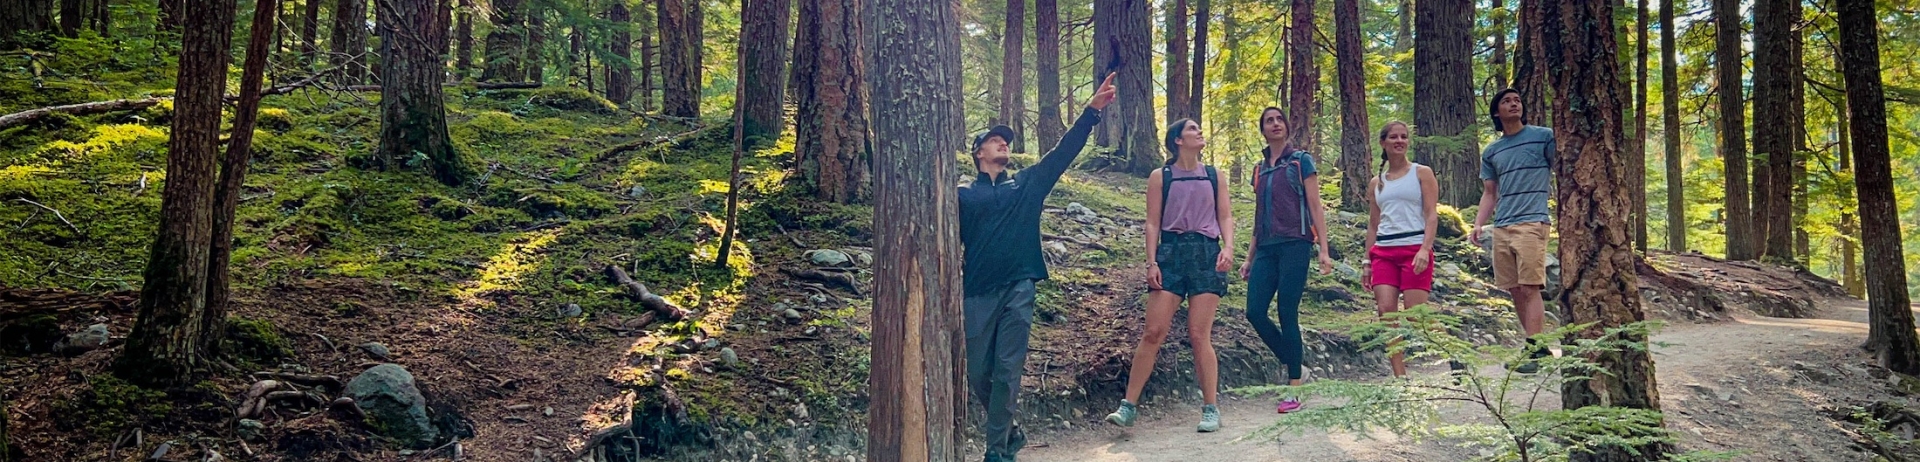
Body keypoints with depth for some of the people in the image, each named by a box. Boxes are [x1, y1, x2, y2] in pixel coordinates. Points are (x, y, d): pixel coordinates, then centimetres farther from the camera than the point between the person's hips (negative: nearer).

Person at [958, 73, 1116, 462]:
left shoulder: (1027, 183, 15)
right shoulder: (964, 196, 10)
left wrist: (1092, 110, -2)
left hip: (1018, 290, 1)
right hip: (978, 292, 0)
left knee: (1008, 372, -4)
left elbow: (1064, 151, 7)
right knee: (977, 372, 2)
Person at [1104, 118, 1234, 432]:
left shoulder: (1213, 176, 13)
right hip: (1170, 253, -1)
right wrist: (1151, 262, -6)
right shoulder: (1160, 177, 7)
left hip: (1207, 254, 1)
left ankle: (1211, 409, 3)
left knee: (1199, 335, -4)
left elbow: (1225, 216, 10)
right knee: (1153, 332, -7)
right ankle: (1128, 406, -2)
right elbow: (1152, 223, 4)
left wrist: (1228, 247, -8)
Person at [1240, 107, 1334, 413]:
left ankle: (1294, 389, -2)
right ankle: (1295, 368, 13)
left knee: (1287, 314, -8)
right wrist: (1250, 258, 19)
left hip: (1294, 244, -5)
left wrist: (1323, 250, -10)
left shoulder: (1300, 161, 2)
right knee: (1255, 312, -5)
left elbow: (1316, 207, -2)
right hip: (1266, 249, 6)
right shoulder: (1260, 169, 17)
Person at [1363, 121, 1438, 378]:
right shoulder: (1376, 183, 18)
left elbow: (1432, 215, -1)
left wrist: (1425, 249, -15)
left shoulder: (1421, 173, 7)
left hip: (1415, 248, -4)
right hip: (1383, 252, 4)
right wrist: (1367, 261, 12)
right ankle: (1399, 376, -6)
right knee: (1386, 311, -10)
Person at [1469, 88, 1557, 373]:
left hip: (1532, 223, -5)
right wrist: (1478, 224, 5)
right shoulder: (1491, 152, 18)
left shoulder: (1543, 137, 4)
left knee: (1530, 288, -12)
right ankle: (1538, 346, 15)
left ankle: (1532, 352, -13)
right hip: (1501, 228, 5)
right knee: (1515, 291, 5)